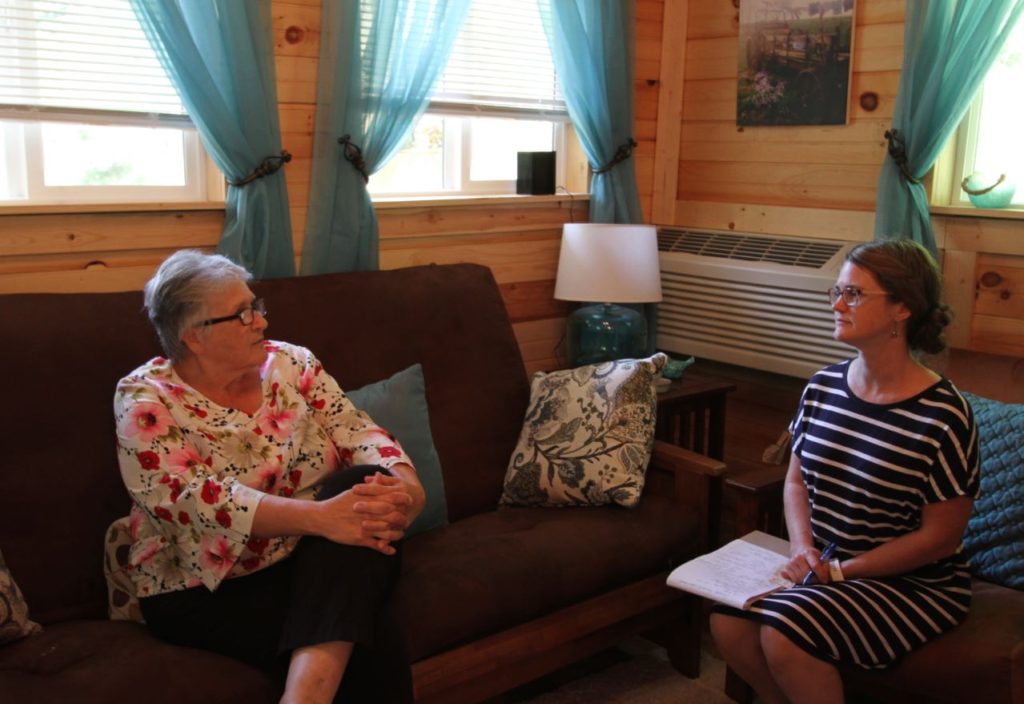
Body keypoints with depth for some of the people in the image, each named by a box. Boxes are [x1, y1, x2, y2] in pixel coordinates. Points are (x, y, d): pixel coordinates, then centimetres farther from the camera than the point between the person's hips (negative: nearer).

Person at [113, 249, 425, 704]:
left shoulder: (292, 364, 6)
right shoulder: (145, 399, -8)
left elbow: (357, 430, -5)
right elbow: (194, 497, -22)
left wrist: (404, 483, -29)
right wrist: (319, 516, -36)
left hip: (324, 566, 6)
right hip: (208, 589, -5)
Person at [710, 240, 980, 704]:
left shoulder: (943, 416, -17)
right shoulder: (823, 388, 1)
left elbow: (941, 537, -14)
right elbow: (796, 479, 10)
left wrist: (840, 571, -16)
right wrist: (803, 548, -8)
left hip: (913, 584, -5)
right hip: (824, 565, 6)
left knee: (784, 633, -27)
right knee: (728, 621, -16)